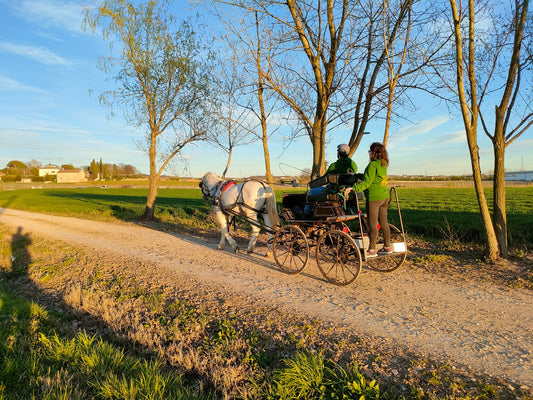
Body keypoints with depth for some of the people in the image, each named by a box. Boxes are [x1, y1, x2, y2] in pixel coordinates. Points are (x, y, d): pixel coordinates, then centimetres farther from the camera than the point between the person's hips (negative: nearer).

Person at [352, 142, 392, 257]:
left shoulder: (373, 164, -14)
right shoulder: (383, 164, 12)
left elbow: (367, 182, -19)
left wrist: (353, 188, -23)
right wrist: (360, 176, 32)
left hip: (374, 197, -9)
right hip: (384, 196, 9)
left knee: (373, 224, -3)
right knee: (383, 222, 15)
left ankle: (372, 250, 2)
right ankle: (387, 247, 23)